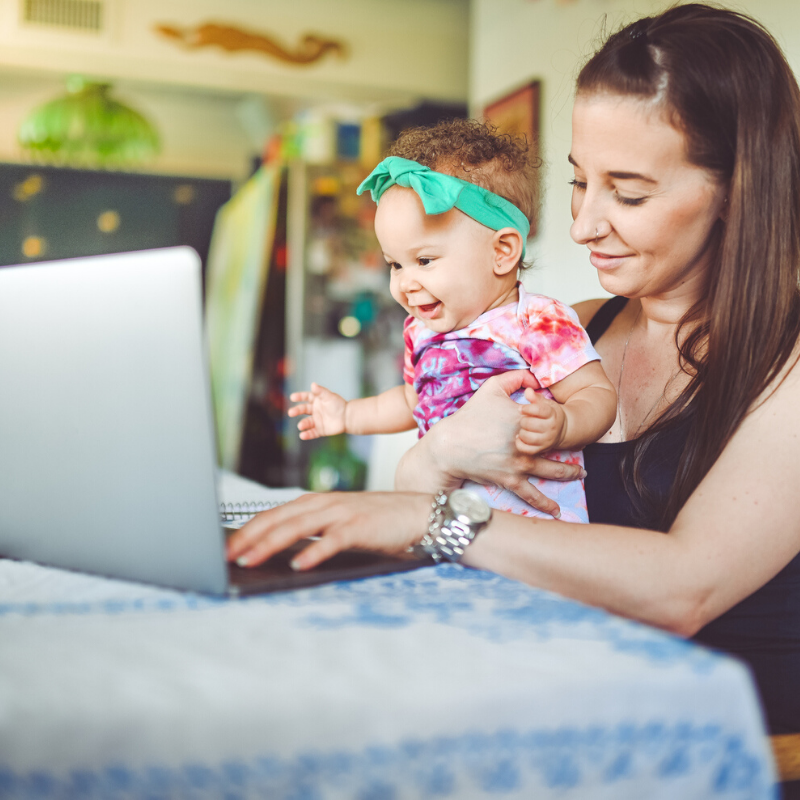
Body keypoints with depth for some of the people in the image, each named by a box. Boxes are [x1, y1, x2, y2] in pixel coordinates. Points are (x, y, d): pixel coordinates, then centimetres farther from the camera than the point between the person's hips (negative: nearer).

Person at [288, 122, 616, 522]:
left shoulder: (540, 324, -11)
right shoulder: (422, 331, 13)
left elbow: (599, 394, -11)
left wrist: (561, 426, -31)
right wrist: (349, 415, 36)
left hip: (533, 516, -7)